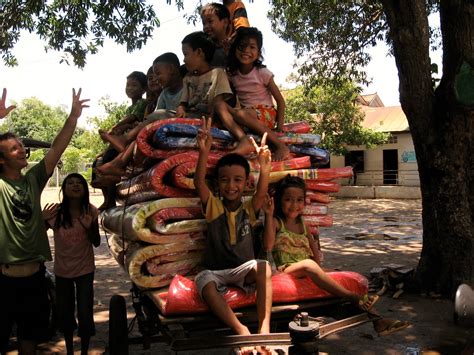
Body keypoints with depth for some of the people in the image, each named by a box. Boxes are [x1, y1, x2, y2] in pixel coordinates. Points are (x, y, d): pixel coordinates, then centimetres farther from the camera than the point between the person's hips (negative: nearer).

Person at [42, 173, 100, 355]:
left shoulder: (91, 211, -11)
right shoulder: (56, 212, -14)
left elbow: (96, 243, -3)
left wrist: (90, 227, -23)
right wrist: (42, 220, -28)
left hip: (85, 270, -1)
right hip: (62, 270, 1)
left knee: (85, 313, -1)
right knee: (64, 313, 13)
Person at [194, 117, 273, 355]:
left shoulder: (249, 209, 0)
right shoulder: (213, 206, -3)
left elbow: (261, 193, -22)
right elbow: (199, 183, -22)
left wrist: (264, 166, -43)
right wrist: (204, 151, -40)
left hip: (243, 271, 1)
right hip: (216, 271, 0)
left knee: (263, 267, -31)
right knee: (204, 281, -34)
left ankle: (264, 329, -33)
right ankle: (241, 330, -35)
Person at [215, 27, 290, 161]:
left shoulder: (263, 73, -7)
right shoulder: (233, 75, 5)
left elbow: (280, 100, -5)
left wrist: (280, 125, -12)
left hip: (266, 114, -5)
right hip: (246, 112, 5)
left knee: (241, 114, -36)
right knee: (220, 105, -20)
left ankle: (281, 146, -29)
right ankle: (244, 140, -40)